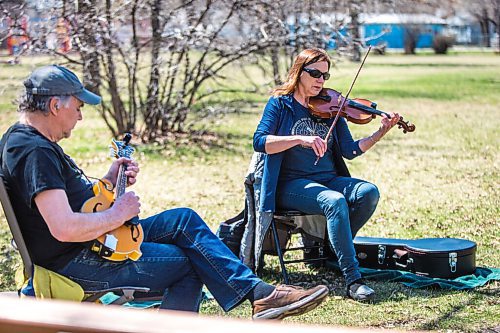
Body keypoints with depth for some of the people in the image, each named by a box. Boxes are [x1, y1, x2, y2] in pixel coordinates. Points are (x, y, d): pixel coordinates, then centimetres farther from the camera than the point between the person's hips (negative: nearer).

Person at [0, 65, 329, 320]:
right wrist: (115, 215, -18)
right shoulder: (35, 152, -24)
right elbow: (64, 228, -34)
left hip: (98, 239, 11)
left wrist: (109, 182, 5)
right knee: (188, 261, -6)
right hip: (75, 262, -11)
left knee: (184, 219, 4)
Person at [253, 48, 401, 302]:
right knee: (335, 201, -34)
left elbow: (350, 150, 6)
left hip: (330, 180, 5)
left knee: (368, 192, -24)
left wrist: (380, 133, -9)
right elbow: (259, 141, -13)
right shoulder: (280, 104, 2)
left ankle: (331, 248, -2)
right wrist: (300, 139, -25)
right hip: (293, 184, -5)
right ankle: (352, 280, -31)